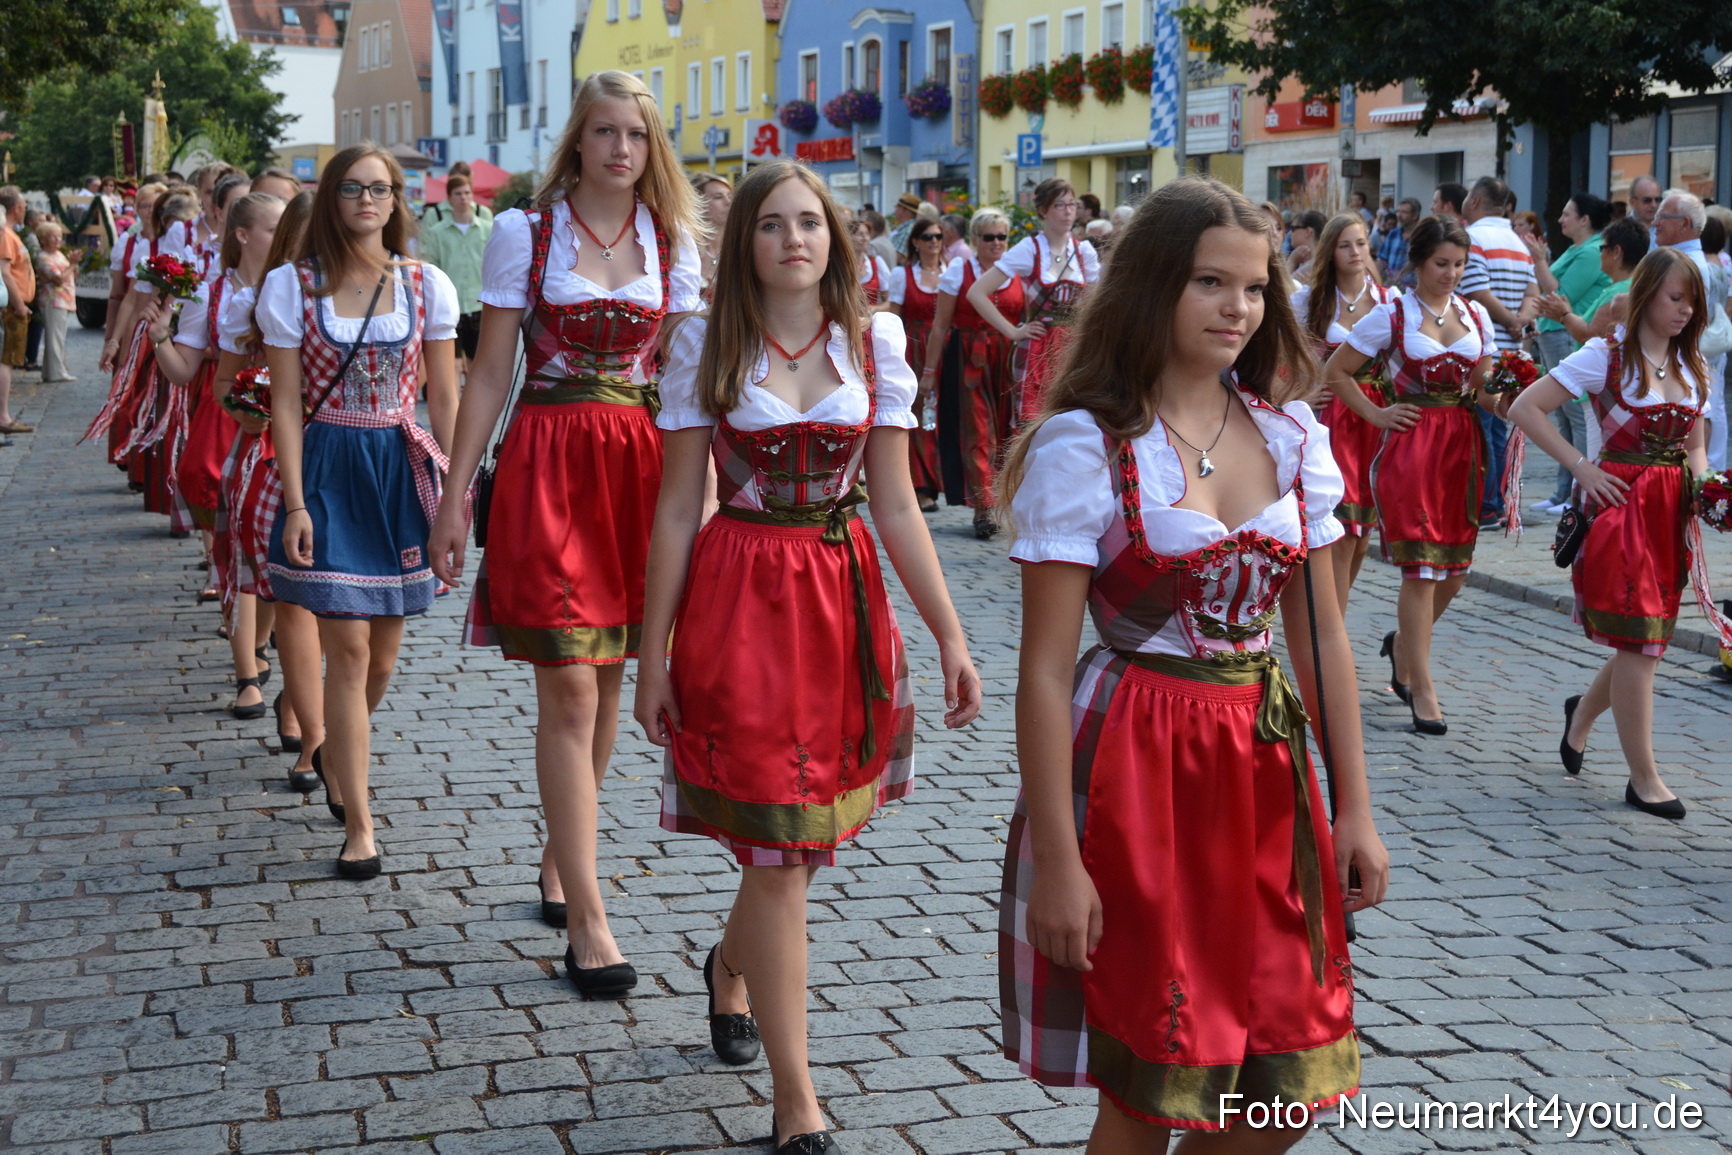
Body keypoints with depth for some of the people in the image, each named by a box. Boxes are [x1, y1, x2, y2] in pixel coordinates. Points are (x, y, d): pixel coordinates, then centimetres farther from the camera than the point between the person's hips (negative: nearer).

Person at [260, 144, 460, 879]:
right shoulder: (292, 286, -1)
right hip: (327, 468, -2)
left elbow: (444, 398, 7)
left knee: (383, 648, 9)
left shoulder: (425, 286, 3)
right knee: (347, 645, -7)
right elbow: (285, 404, -2)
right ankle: (358, 824, -2)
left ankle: (340, 749, 41)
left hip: (402, 468, 2)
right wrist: (295, 503, -9)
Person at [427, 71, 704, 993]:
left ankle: (560, 860, 31)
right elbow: (490, 375, 2)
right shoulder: (525, 234, 1)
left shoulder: (673, 243, 8)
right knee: (569, 689, -7)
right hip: (547, 463, -3)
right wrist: (455, 497, -1)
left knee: (605, 679, 10)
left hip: (640, 465, 3)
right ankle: (586, 919, -5)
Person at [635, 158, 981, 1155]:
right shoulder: (708, 345, -2)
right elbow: (679, 508, -1)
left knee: (808, 824, 13)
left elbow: (897, 503, 4)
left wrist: (950, 634, -1)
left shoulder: (875, 342, 2)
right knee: (781, 845, -3)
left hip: (846, 595, 3)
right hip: (738, 595, -3)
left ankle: (732, 967, 46)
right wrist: (654, 653, -2)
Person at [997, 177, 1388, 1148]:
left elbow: (1322, 635, 10)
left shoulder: (1290, 435, 6)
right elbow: (1046, 668, -12)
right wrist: (1057, 861, -15)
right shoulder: (1087, 446, -10)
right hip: (1134, 768, -5)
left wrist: (1354, 809, 8)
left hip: (1265, 770, 5)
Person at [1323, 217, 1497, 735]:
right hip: (1410, 444, -5)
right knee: (1422, 567, -8)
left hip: (1462, 444, 5)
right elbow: (1336, 371, 3)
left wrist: (1505, 398, -4)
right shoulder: (1392, 315, -1)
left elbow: (1483, 389, 18)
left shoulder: (1476, 314, 12)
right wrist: (1377, 415, -3)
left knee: (1455, 568, 7)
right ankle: (1421, 689, -2)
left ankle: (1403, 642, 35)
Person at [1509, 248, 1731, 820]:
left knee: (1648, 639, 11)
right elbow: (1525, 408, -9)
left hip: (1673, 510, 7)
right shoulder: (1606, 355, -7)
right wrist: (1580, 467, -12)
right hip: (1621, 501, -6)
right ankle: (1644, 779, 2)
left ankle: (1583, 711, 40)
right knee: (1639, 644, -6)